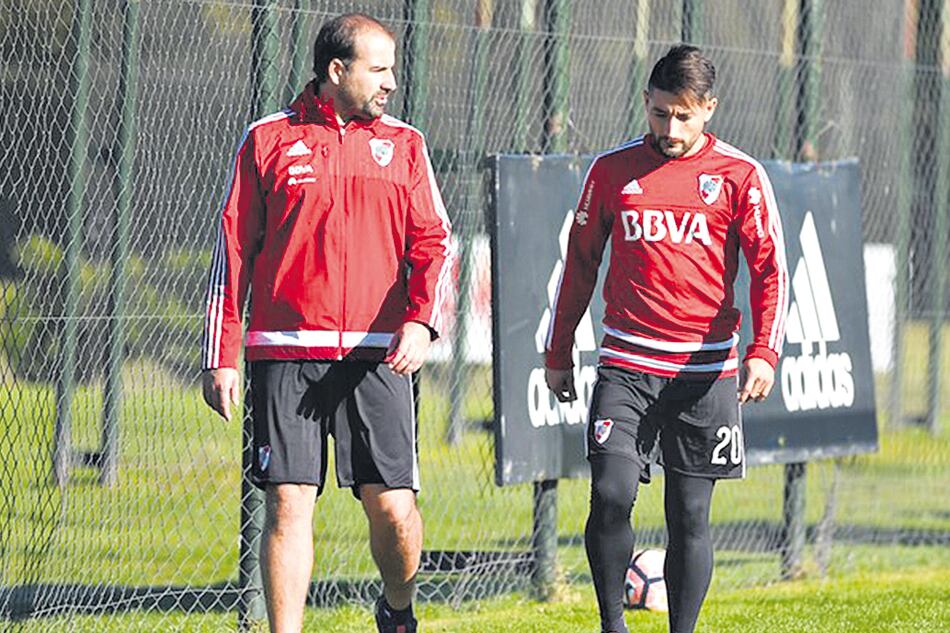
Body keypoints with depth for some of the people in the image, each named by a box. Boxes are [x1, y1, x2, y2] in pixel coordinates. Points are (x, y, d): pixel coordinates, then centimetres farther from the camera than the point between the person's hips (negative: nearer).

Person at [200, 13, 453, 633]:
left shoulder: (404, 145, 13)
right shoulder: (268, 139, 8)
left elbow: (435, 241, 7)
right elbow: (233, 250, 9)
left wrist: (421, 321, -12)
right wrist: (220, 356, 5)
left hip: (379, 355, 1)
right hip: (287, 350, -1)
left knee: (394, 508, -3)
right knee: (288, 504, -7)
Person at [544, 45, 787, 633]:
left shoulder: (740, 175, 1)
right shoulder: (612, 170, 6)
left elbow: (771, 269, -1)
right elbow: (580, 263, 15)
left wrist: (764, 352, -15)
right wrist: (558, 353, 15)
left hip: (705, 371, -1)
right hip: (625, 367, 1)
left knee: (690, 515, 3)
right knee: (612, 494, -14)